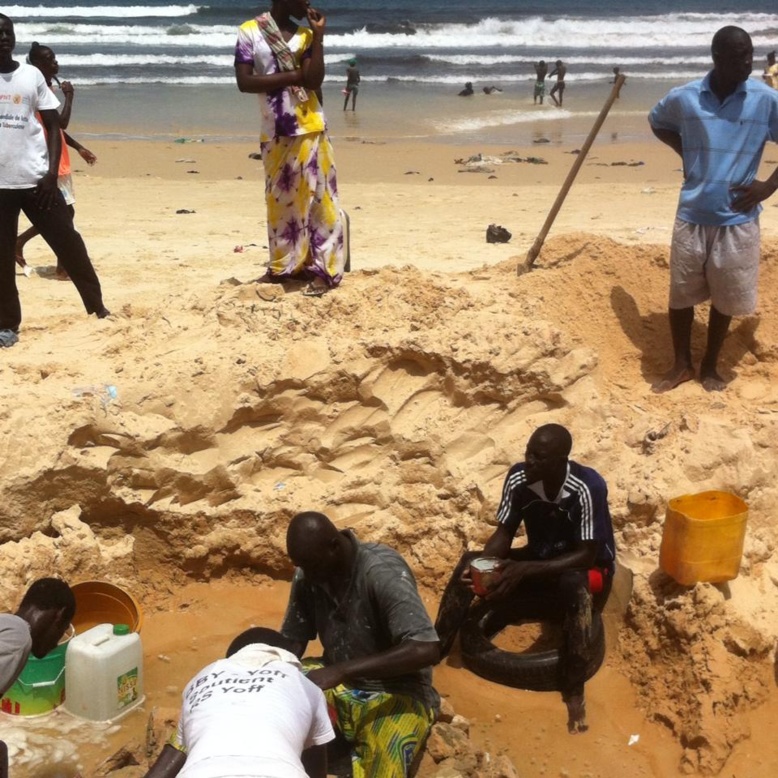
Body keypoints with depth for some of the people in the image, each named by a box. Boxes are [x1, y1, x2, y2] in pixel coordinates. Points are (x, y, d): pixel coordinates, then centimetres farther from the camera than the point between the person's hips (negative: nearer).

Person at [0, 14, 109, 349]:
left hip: (36, 179, 0)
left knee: (68, 241, 3)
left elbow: (53, 125, 5)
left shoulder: (32, 75, 5)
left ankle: (96, 305, 16)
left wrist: (51, 174, -7)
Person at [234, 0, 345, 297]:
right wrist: (293, 76, -11)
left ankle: (323, 268, 6)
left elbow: (314, 80, -9)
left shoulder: (305, 35, 4)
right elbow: (244, 82, -10)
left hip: (309, 129, 0)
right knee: (281, 200, 9)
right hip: (275, 133, 0)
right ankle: (283, 266, 20)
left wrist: (318, 34, -10)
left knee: (316, 197, 1)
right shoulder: (249, 32, -1)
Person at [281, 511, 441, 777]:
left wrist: (340, 670, -38)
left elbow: (425, 650, -34)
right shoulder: (307, 575, -7)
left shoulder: (382, 571, -25)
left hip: (395, 693, -6)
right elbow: (291, 641, 2)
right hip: (337, 684, 7)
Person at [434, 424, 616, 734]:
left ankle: (574, 693, -32)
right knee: (470, 564, -18)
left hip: (586, 568, -5)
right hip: (539, 558, 5)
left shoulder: (588, 488, -30)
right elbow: (504, 533, -6)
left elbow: (588, 555, -27)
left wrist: (525, 570, -37)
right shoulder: (518, 478, -16)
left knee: (576, 586, -41)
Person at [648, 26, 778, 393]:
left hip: (737, 219, -1)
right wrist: (687, 153, 5)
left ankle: (710, 367, 28)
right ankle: (681, 365, 27)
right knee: (681, 294, 8)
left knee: (724, 298, 9)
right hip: (691, 216, 1)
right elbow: (657, 122, 18)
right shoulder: (684, 97, -4)